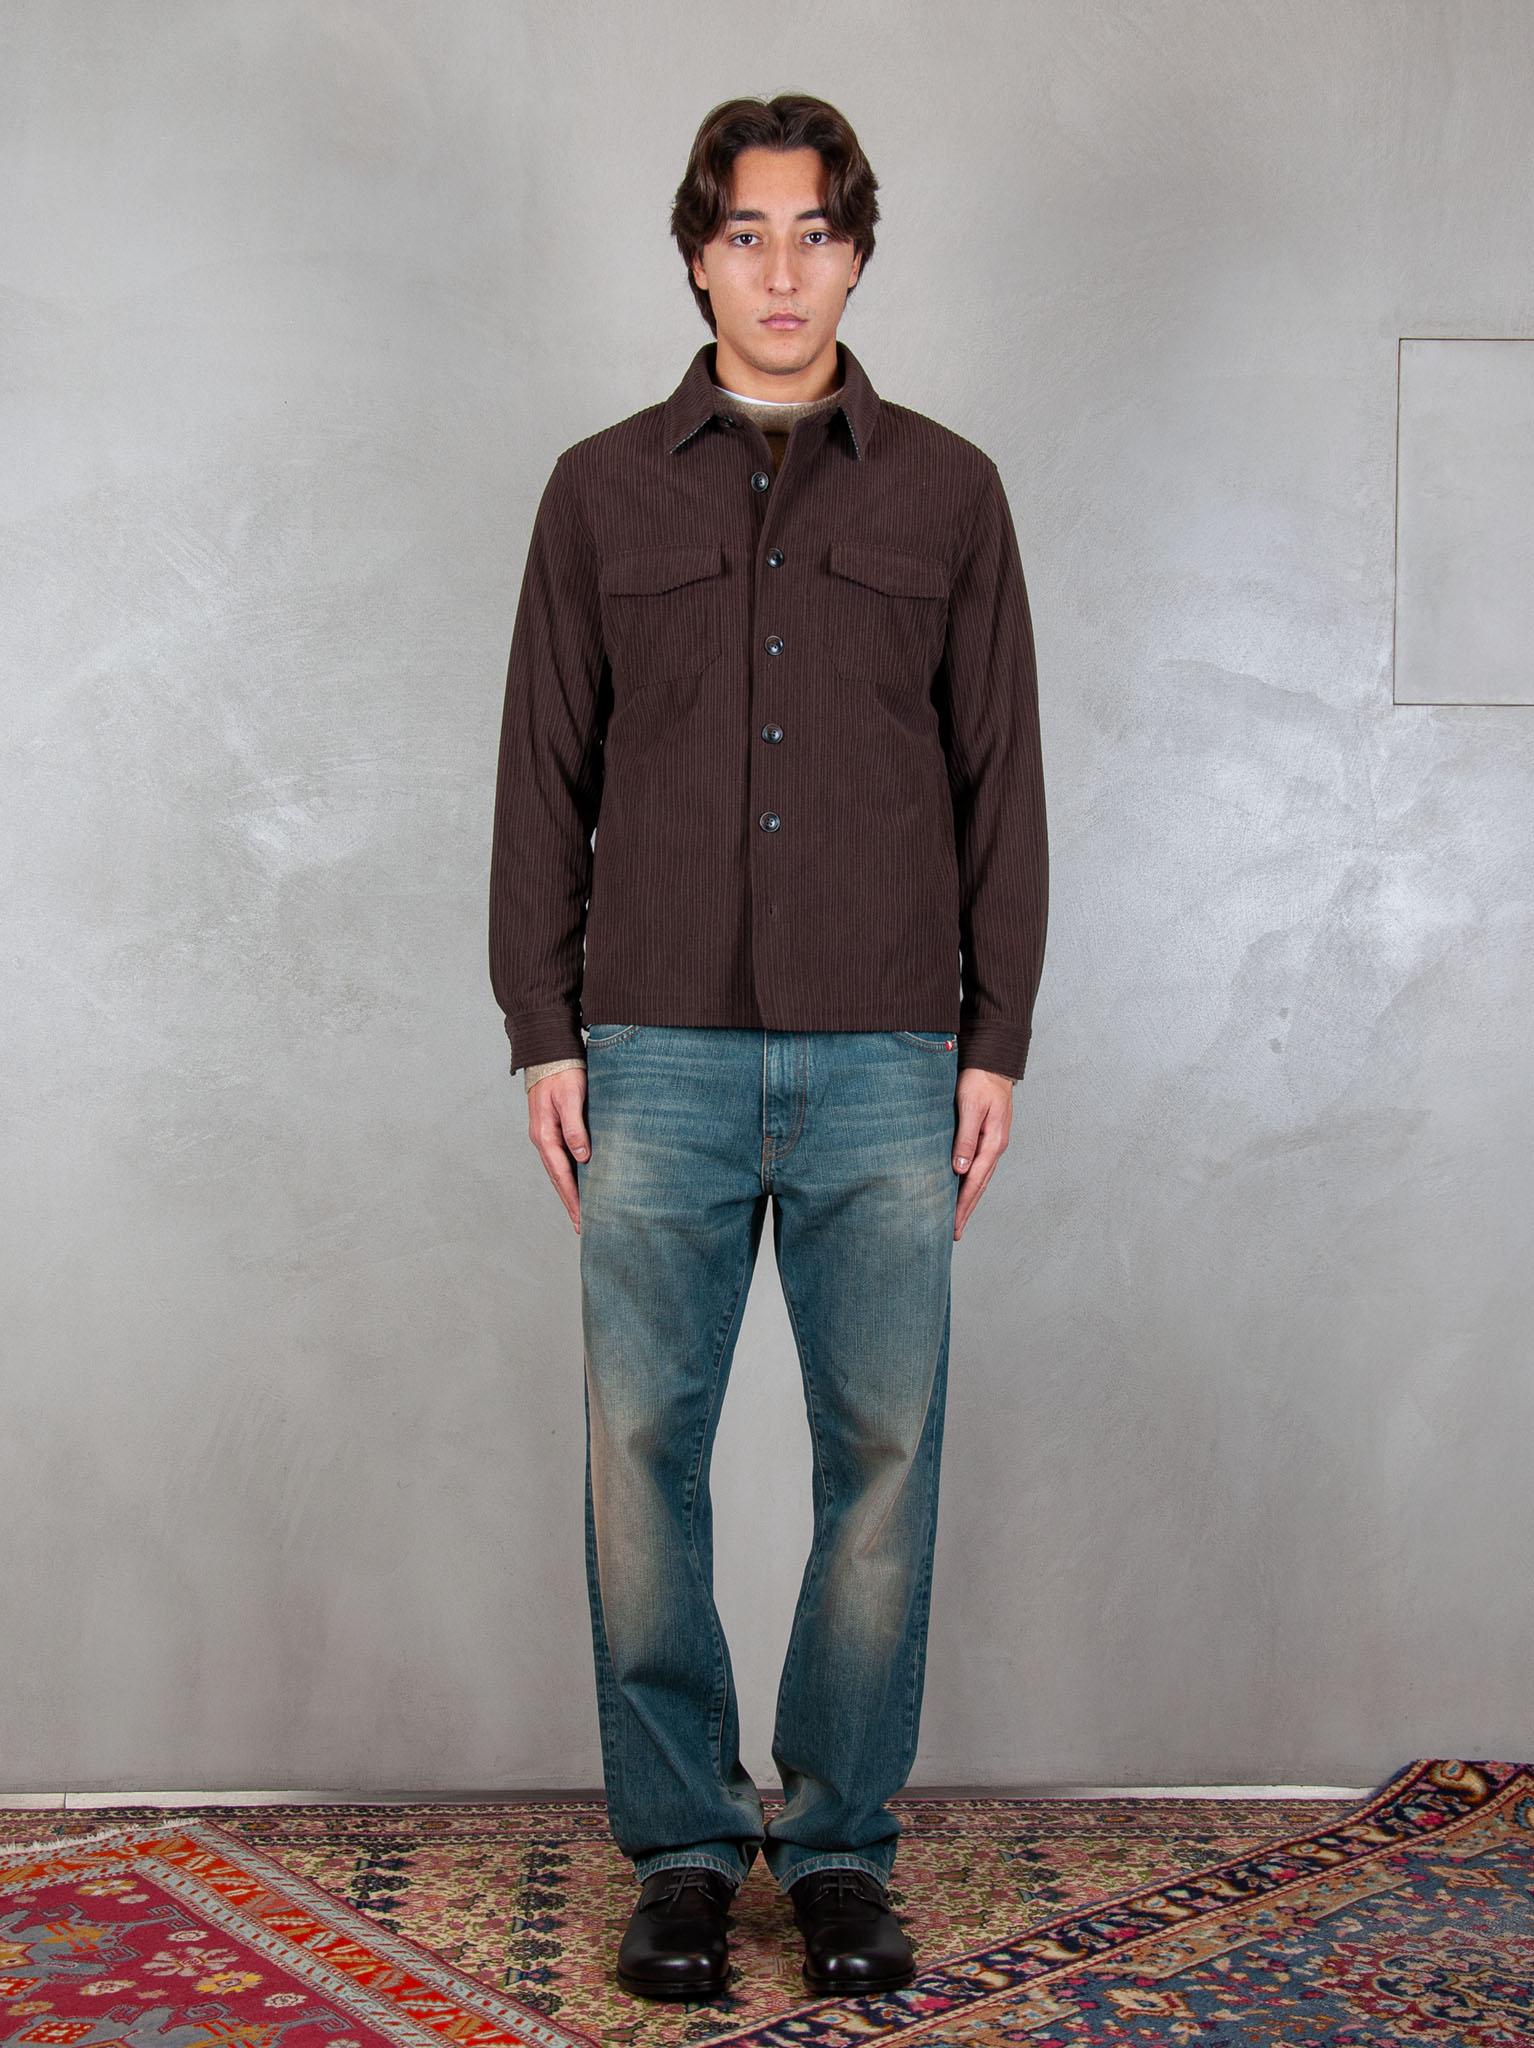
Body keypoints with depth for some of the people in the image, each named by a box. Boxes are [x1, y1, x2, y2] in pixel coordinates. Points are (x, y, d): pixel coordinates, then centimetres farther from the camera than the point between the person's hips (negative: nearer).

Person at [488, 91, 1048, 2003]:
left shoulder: (948, 491, 10)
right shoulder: (602, 488, 10)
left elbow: (1000, 781, 8)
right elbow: (543, 776, 9)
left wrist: (995, 1039, 2)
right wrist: (543, 1032, 2)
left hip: (886, 1061, 0)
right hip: (659, 1056, 0)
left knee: (884, 1451, 3)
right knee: (640, 1449, 2)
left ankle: (842, 1845, 18)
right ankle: (680, 1845, 17)